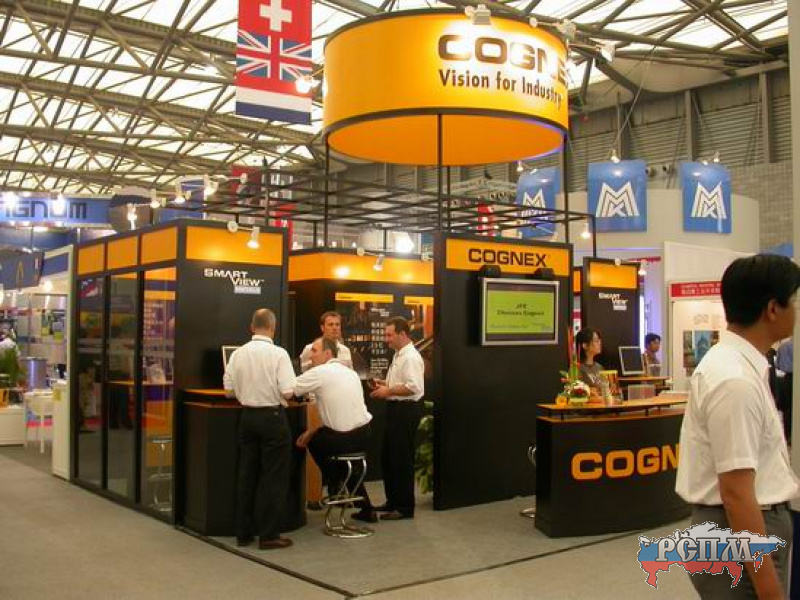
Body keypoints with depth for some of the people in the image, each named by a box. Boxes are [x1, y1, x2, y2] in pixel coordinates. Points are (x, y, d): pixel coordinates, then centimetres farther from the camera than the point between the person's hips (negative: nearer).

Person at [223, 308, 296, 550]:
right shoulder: (278, 354, -14)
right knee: (273, 476, 4)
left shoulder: (238, 354, 0)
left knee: (247, 474, 14)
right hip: (272, 416, -5)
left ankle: (244, 532, 21)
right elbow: (288, 392, -16)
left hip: (247, 416, 5)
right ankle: (268, 535, 7)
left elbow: (229, 390, 6)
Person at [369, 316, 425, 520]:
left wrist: (389, 391, -18)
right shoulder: (398, 356, 16)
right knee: (388, 457, 16)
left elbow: (413, 387, -25)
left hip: (405, 411, -11)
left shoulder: (411, 357, -16)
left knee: (402, 460, -4)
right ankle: (393, 501, 28)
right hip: (396, 410, 11)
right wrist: (384, 384, 9)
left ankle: (405, 507, 6)